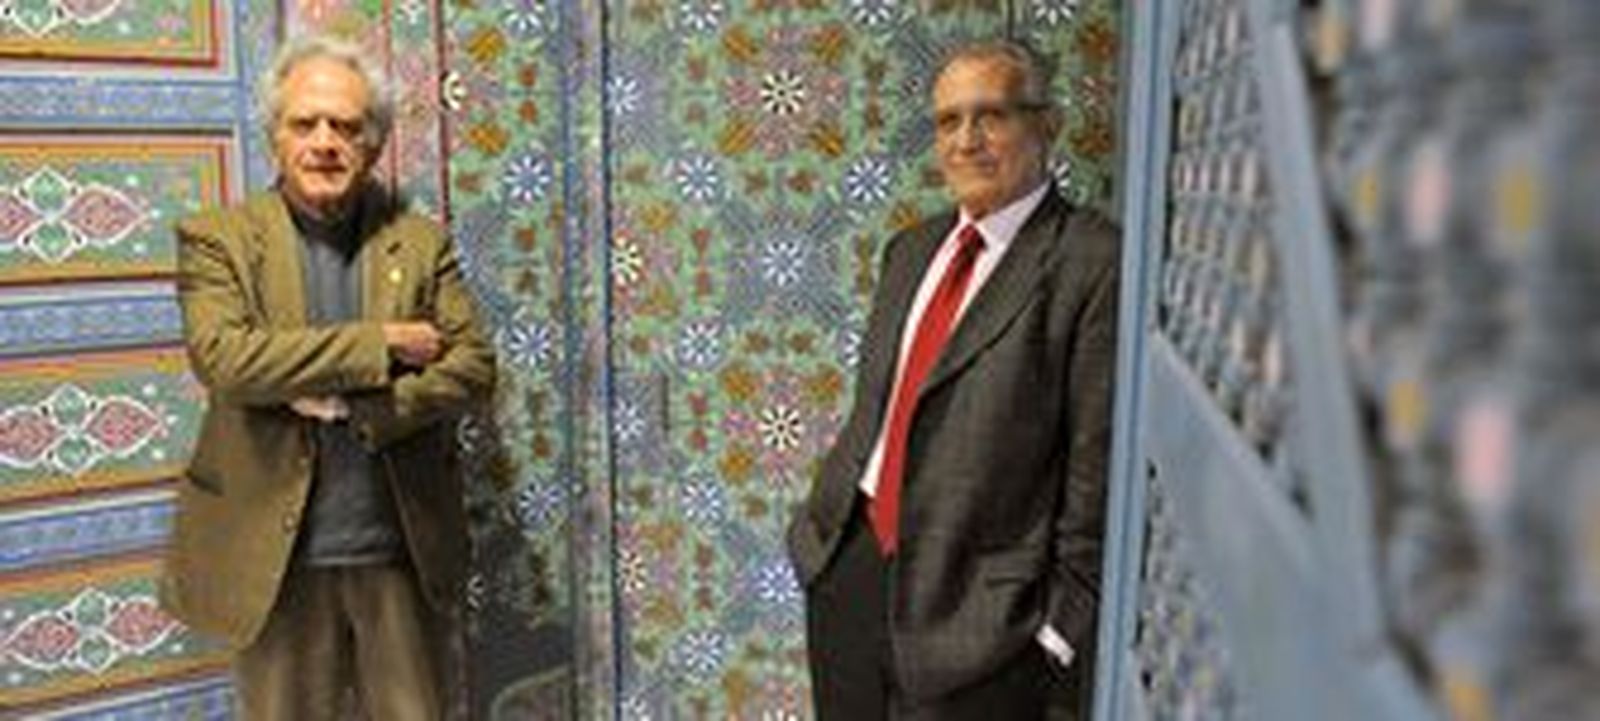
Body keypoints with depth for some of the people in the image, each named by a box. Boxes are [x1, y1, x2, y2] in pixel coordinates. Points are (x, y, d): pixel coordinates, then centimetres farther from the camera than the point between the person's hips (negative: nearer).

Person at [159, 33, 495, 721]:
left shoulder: (421, 242, 4)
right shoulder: (216, 238, -2)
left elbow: (472, 363, -3)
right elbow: (224, 359, -17)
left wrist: (355, 406, -15)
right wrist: (378, 344, -18)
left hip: (404, 553, 2)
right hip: (277, 557, -1)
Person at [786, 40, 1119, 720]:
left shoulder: (1094, 262, -12)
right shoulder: (911, 249, 11)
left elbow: (1097, 469, -14)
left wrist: (1064, 627, -12)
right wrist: (819, 516, 11)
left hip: (974, 604, -6)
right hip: (847, 564, 7)